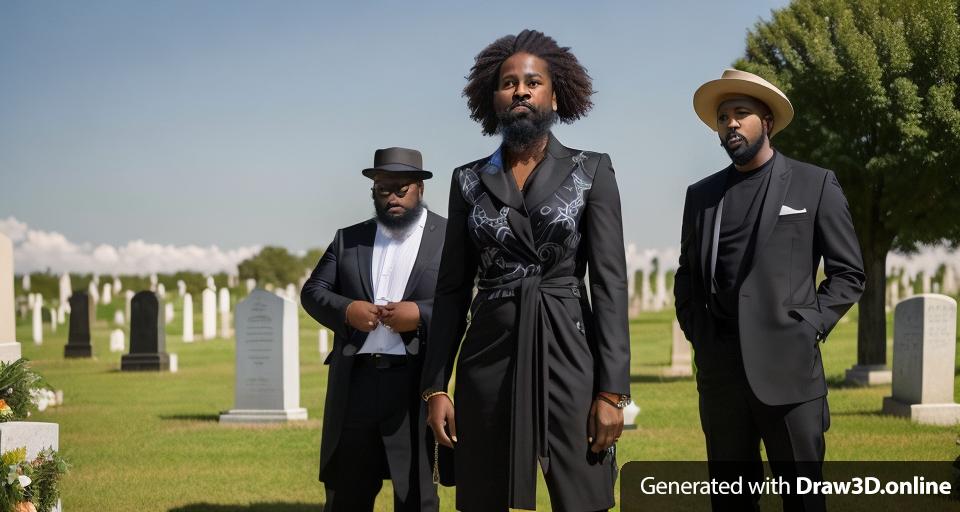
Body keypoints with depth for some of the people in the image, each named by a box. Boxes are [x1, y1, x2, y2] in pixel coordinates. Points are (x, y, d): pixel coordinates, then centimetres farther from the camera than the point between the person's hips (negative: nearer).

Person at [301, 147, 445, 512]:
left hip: (417, 384, -4)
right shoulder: (348, 238, 14)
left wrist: (421, 314, -20)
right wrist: (345, 310, -9)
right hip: (355, 383, 4)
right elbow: (312, 291, 11)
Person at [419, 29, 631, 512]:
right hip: (490, 358, 2)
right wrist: (435, 385, 2)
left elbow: (610, 282, -3)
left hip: (568, 355, -2)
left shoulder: (591, 171, 3)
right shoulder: (469, 180, 9)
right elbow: (452, 287, 10)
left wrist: (612, 390, -10)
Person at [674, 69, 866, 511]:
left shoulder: (815, 184, 5)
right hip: (718, 368, 3)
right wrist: (697, 335, 7)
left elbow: (848, 273, 4)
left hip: (787, 365, -3)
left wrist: (808, 328, -6)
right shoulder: (701, 194, 14)